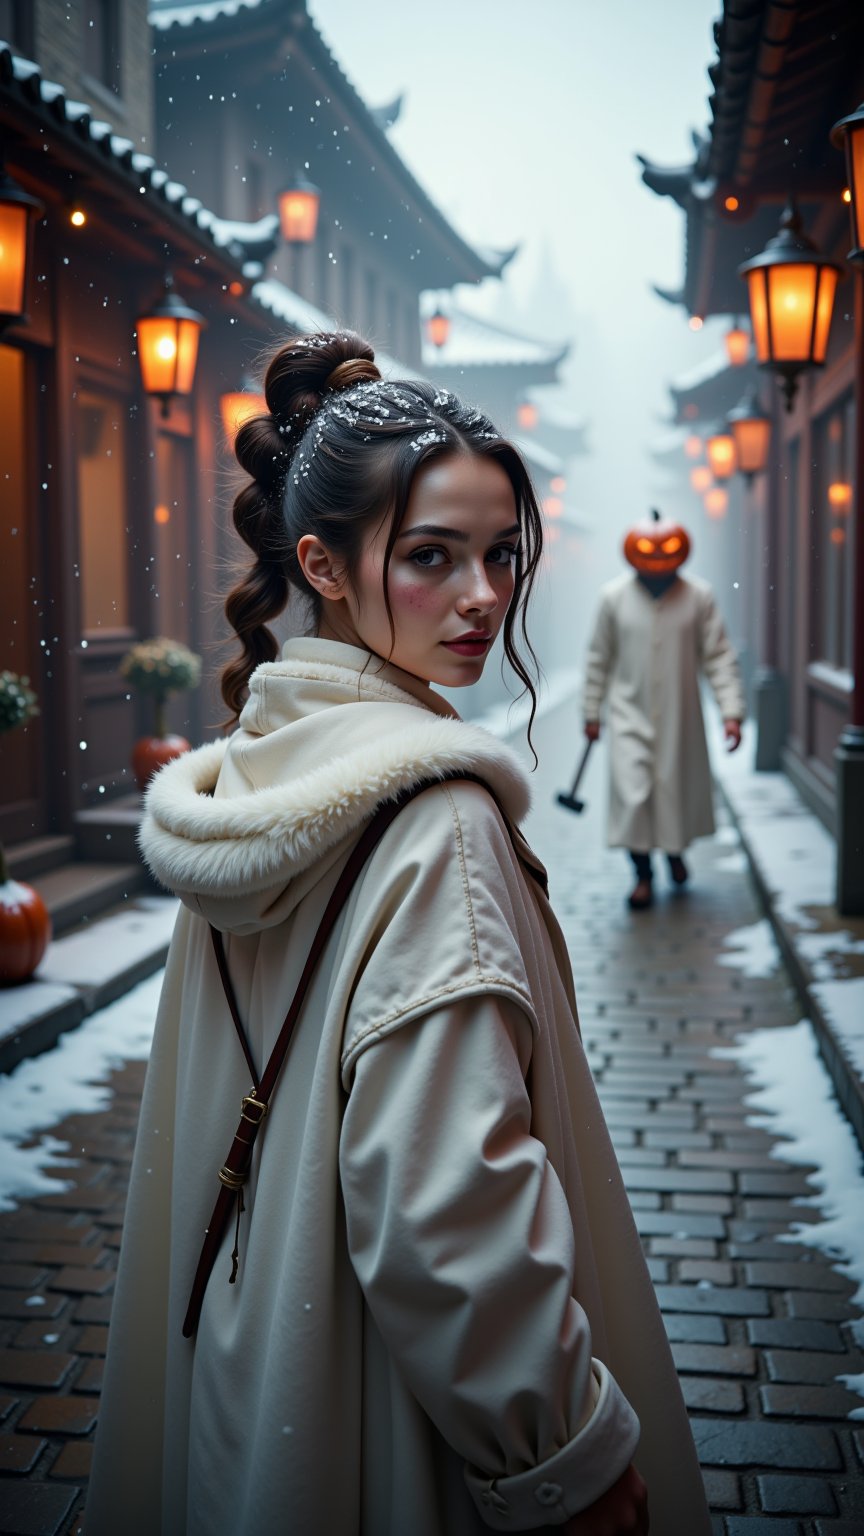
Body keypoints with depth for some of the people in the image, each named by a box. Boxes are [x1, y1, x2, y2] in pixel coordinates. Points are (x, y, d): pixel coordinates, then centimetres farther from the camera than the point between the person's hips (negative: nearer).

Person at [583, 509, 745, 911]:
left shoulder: (699, 596, -6)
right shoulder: (614, 596, -5)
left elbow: (719, 657, -4)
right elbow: (598, 658, 3)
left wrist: (731, 712, -10)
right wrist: (591, 712, 7)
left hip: (680, 716, 1)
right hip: (630, 715, -1)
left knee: (680, 791, 12)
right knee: (631, 795, -9)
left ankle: (675, 851, 41)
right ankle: (643, 874, 7)